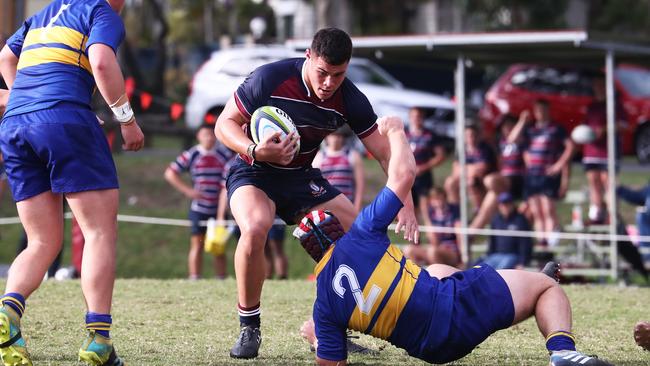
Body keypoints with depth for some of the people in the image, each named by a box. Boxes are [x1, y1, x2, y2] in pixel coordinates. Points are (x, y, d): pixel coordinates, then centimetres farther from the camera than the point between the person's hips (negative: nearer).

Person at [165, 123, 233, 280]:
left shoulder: (225, 155, 5)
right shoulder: (191, 155, -1)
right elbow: (170, 173, -2)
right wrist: (187, 190, -10)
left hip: (219, 209, 2)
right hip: (198, 208, -2)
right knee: (197, 245, -2)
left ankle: (221, 279, 9)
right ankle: (194, 280, 1)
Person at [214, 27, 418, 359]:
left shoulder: (350, 100, -13)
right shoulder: (270, 79, -25)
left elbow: (385, 153, -8)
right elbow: (225, 124, -16)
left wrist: (404, 202, -22)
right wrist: (255, 151, -36)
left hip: (302, 177, 5)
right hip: (253, 173, -5)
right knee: (255, 227, -36)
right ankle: (248, 329, -17)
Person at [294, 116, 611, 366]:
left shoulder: (323, 302, -1)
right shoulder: (359, 237, -11)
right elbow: (404, 174, -11)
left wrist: (314, 335, 20)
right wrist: (395, 131, 7)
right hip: (453, 306, -6)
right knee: (546, 286, 11)